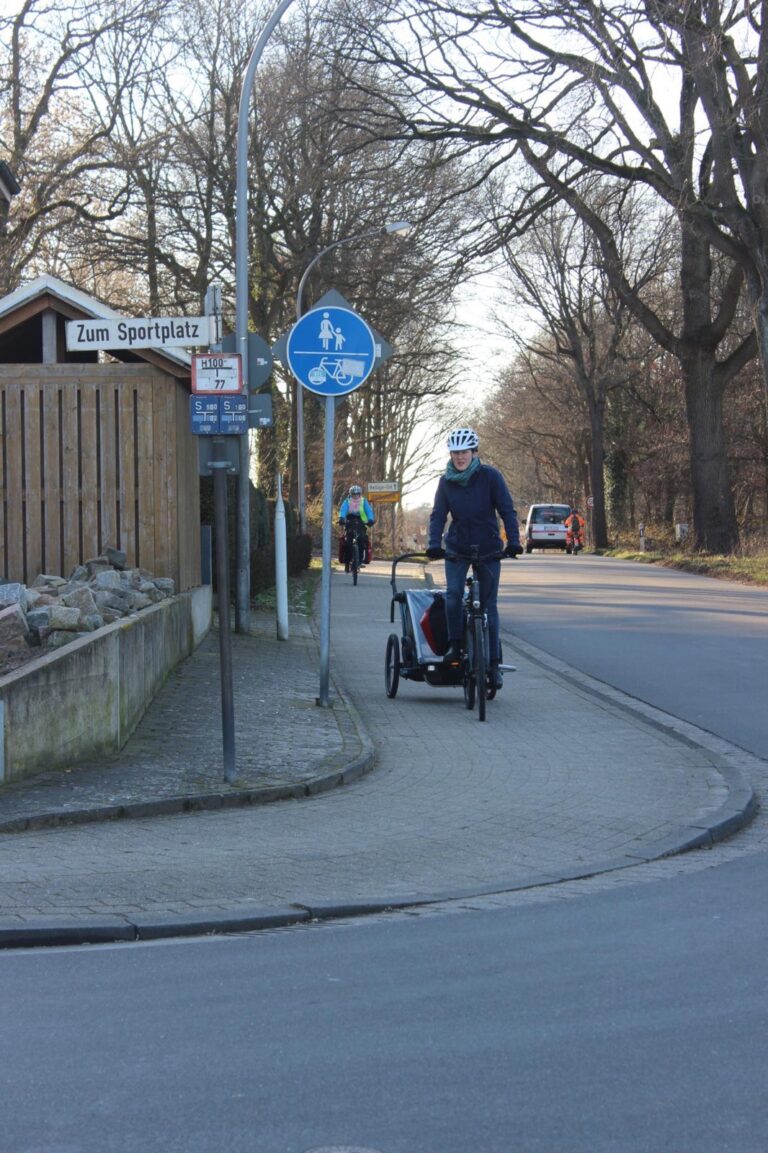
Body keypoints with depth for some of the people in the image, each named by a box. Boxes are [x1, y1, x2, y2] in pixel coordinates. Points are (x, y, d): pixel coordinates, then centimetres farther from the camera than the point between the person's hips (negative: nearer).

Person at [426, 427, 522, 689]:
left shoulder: (490, 476, -9)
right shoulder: (446, 481, -2)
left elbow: (507, 510, -11)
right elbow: (438, 515, -6)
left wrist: (513, 541, -24)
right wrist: (434, 544, -21)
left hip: (488, 548, -2)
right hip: (457, 547, 2)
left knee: (488, 604, 0)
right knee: (453, 593, -22)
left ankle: (493, 663, 6)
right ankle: (455, 646, -7)